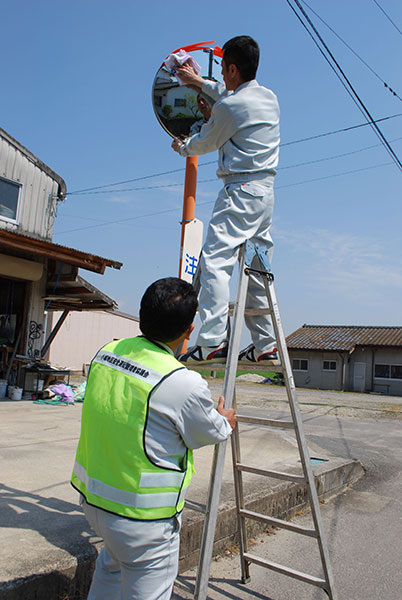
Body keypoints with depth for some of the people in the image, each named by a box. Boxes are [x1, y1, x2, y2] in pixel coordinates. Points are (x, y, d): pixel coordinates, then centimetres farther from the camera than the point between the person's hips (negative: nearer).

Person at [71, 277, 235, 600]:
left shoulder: (106, 352, -6)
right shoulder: (185, 384, -26)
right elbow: (212, 433, -7)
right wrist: (226, 422, 16)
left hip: (91, 497, 7)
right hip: (141, 518, -7)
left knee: (114, 559, 33)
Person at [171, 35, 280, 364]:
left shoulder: (228, 107, -7)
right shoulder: (269, 97, 17)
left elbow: (205, 143, 8)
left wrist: (181, 147, 30)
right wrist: (199, 82, 48)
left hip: (240, 190, -8)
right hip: (266, 190, 9)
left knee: (215, 260, -14)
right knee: (256, 269, 9)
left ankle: (213, 341, -23)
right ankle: (266, 345, 11)